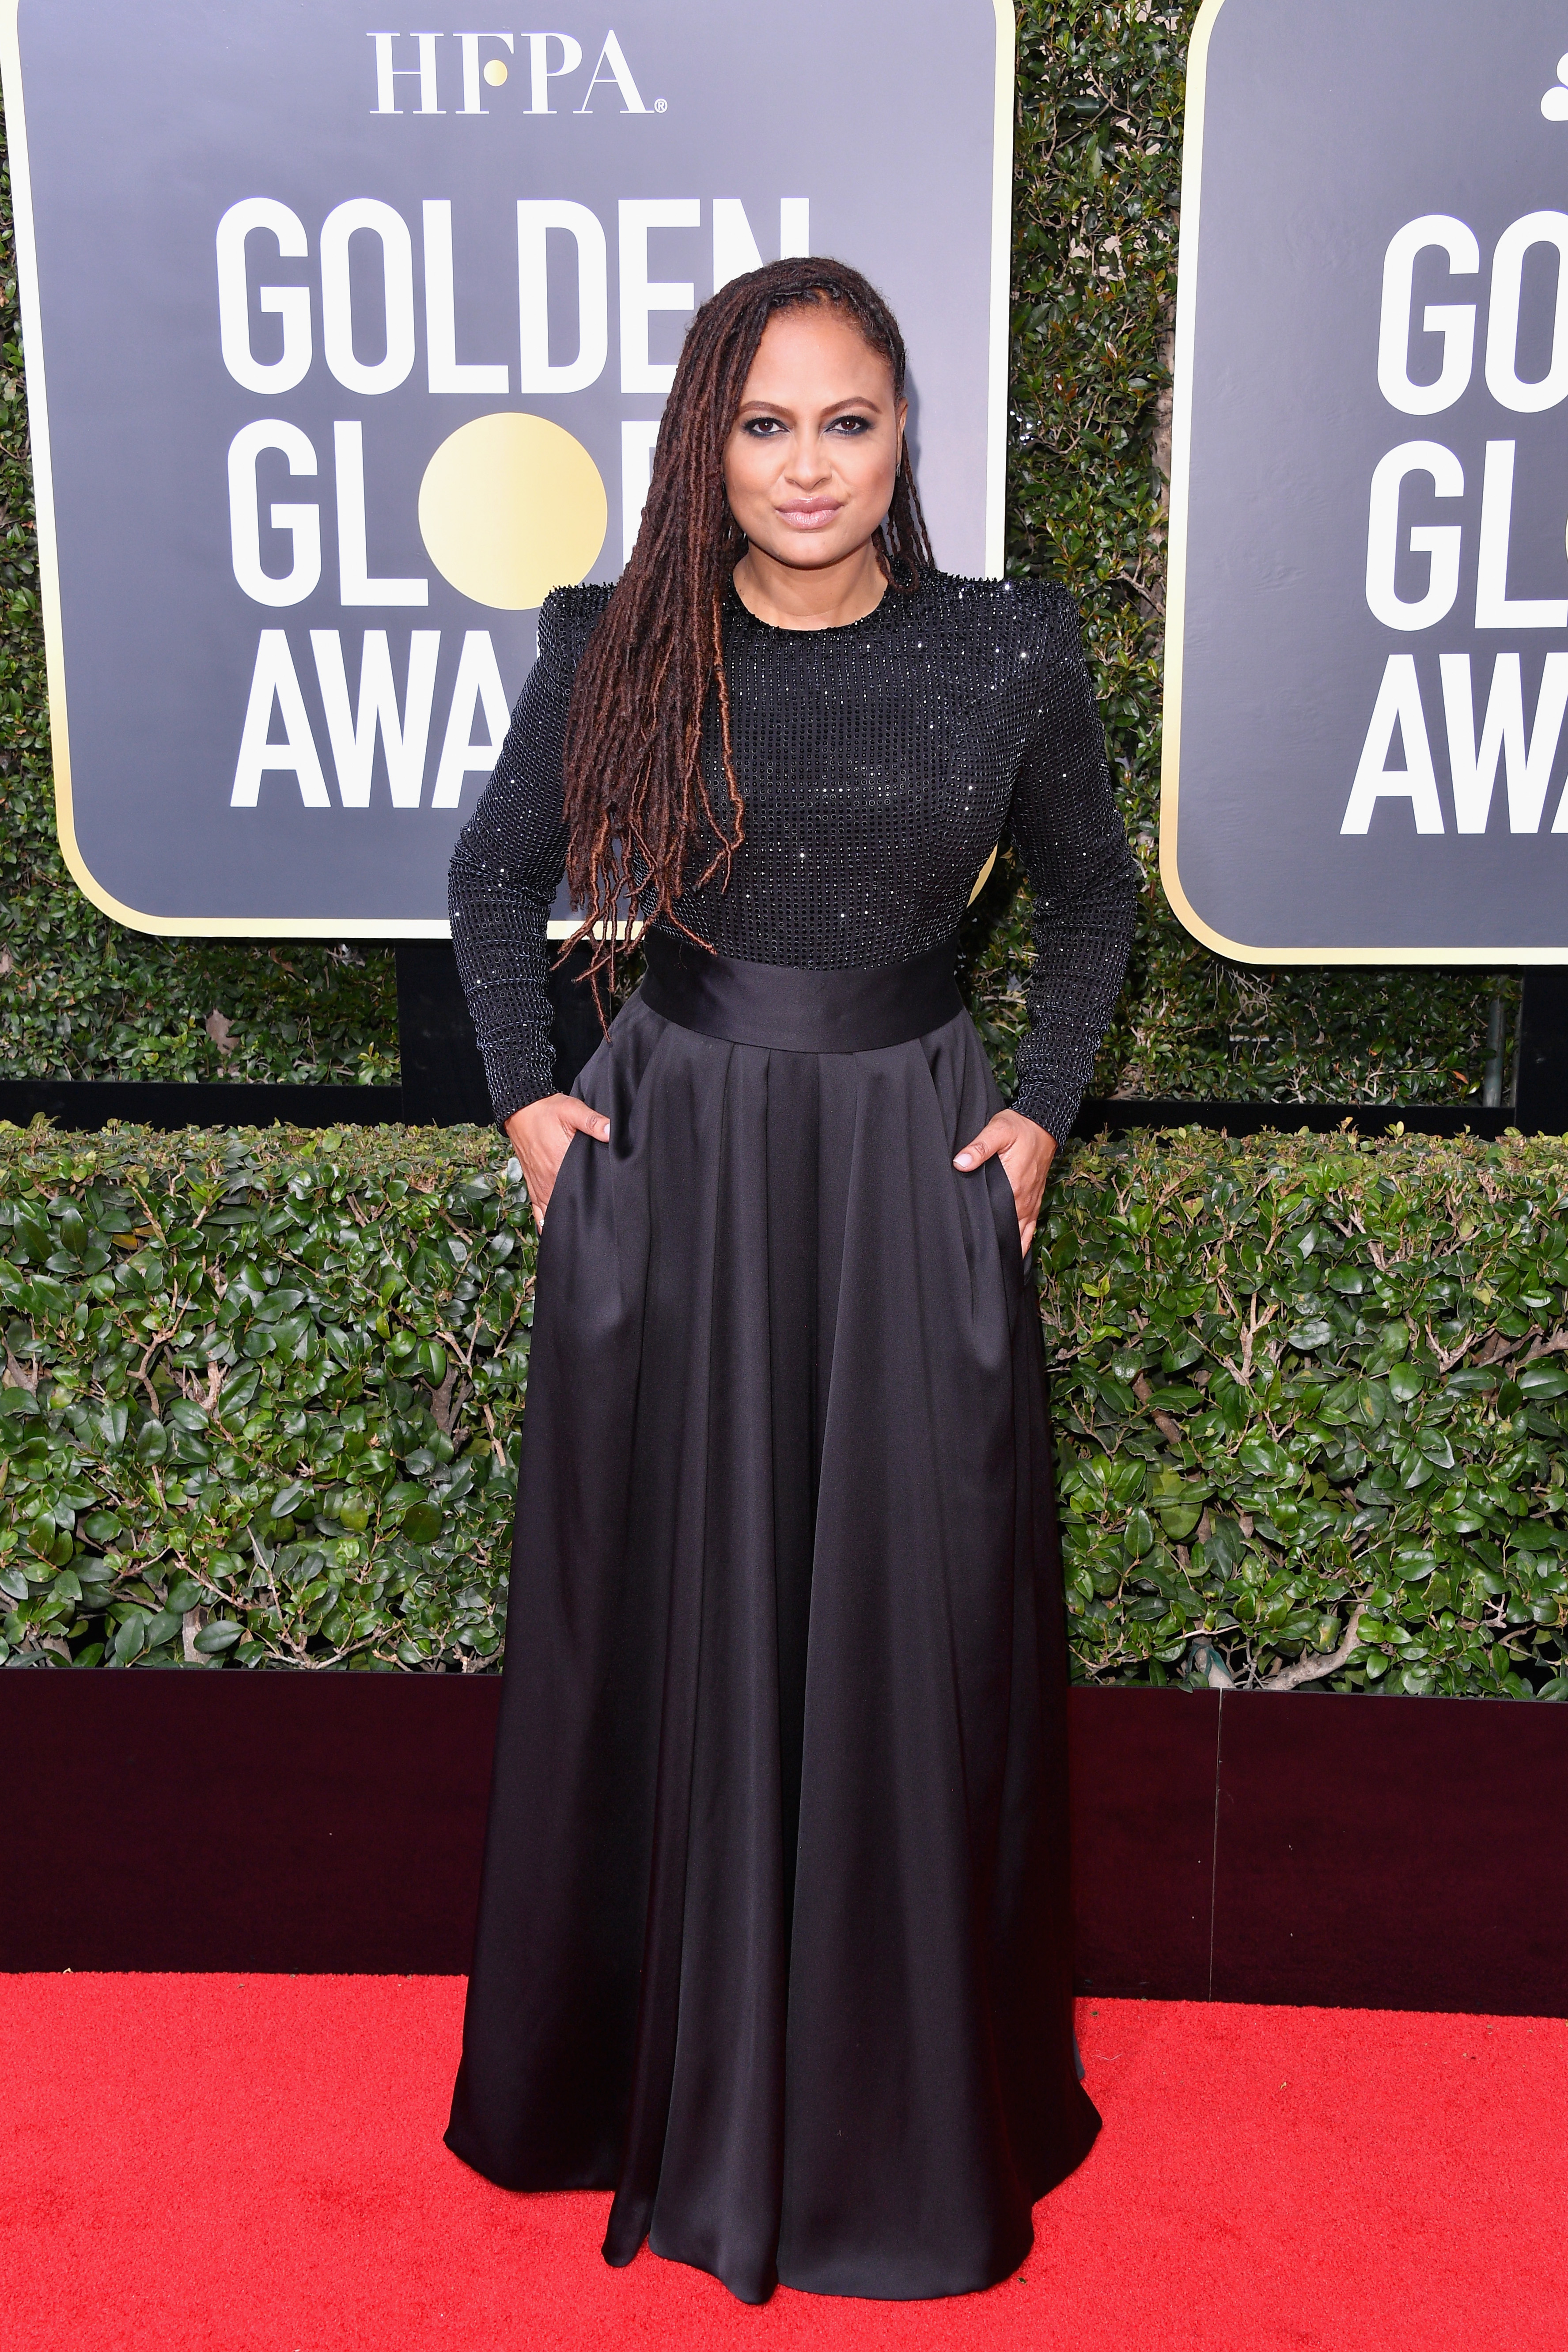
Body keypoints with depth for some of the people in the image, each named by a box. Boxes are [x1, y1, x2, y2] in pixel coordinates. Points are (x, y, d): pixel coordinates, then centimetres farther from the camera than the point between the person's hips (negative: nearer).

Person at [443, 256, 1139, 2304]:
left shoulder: (1009, 650, -2)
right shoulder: (620, 650, -2)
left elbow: (1091, 896, 11)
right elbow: (497, 873, 12)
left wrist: (1041, 1110, 2)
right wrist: (527, 1096, 3)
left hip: (913, 1168, 0)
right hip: (669, 1158, 1)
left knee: (913, 1628, 7)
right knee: (667, 1618, 9)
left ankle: (915, 2094, 30)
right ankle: (662, 2074, 33)